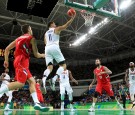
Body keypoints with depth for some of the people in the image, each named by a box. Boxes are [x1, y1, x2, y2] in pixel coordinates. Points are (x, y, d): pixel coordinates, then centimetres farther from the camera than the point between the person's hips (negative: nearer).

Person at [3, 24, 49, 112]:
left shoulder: (19, 38, 25)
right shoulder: (32, 38, 4)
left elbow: (7, 49, 22)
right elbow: (36, 55, 2)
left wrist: (6, 60, 25)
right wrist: (43, 55, 22)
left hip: (19, 61, 9)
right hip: (22, 61, -9)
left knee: (32, 81, 3)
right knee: (20, 83, -18)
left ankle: (37, 103, -5)